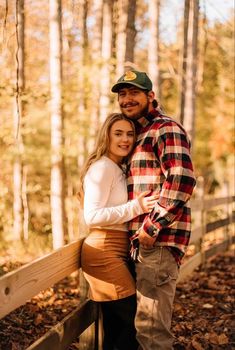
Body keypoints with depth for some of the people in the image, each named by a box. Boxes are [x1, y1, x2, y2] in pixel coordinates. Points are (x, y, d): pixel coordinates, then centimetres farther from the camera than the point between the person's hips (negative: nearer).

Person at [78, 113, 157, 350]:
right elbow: (92, 216, -20)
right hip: (104, 251, -9)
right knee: (134, 319, -8)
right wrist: (136, 206, -23)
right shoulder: (102, 167, -12)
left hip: (117, 251, 9)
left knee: (115, 324, 13)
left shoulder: (119, 169, 17)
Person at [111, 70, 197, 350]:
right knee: (145, 322, 19)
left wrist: (152, 226, -21)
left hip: (159, 240, -10)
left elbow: (182, 180, -22)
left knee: (151, 327, -5)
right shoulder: (137, 135, 20)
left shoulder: (166, 129, -9)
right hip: (141, 240, 10)